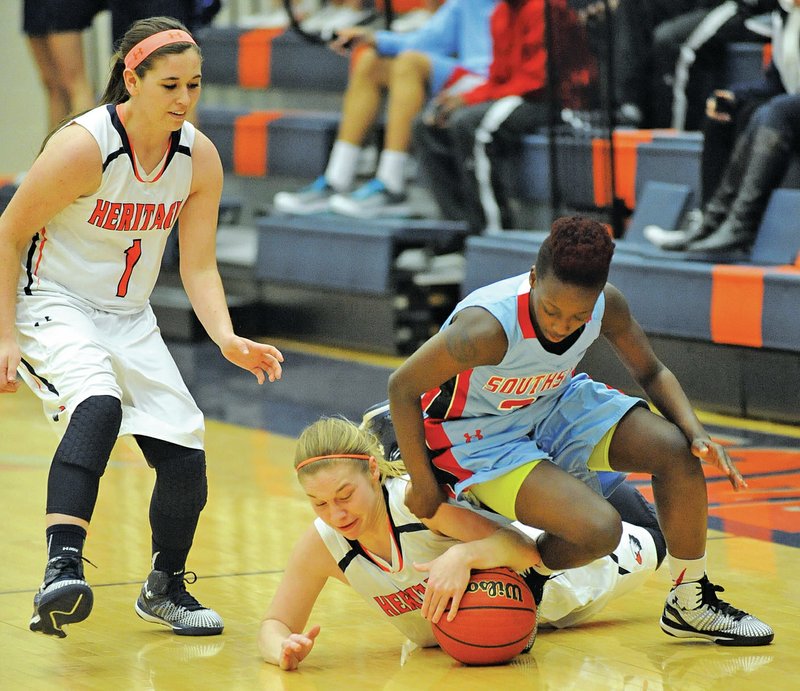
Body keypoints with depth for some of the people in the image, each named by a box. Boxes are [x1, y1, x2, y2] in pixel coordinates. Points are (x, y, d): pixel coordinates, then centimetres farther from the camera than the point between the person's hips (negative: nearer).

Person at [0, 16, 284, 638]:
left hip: (130, 319, 6)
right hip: (53, 305, -6)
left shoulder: (199, 158, -6)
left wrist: (228, 340, -17)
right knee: (97, 406, -36)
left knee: (186, 460, -1)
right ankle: (62, 568, -46)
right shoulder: (84, 146, -22)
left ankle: (165, 588, 25)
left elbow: (199, 266, -1)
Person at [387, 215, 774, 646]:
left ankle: (691, 606, 7)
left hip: (555, 403, 6)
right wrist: (423, 486, -17)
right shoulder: (488, 327, -36)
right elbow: (402, 387, -24)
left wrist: (697, 434, -17)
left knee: (676, 451, -12)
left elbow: (650, 373, 0)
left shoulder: (607, 306, -19)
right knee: (599, 529, -26)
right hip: (480, 435, -6)